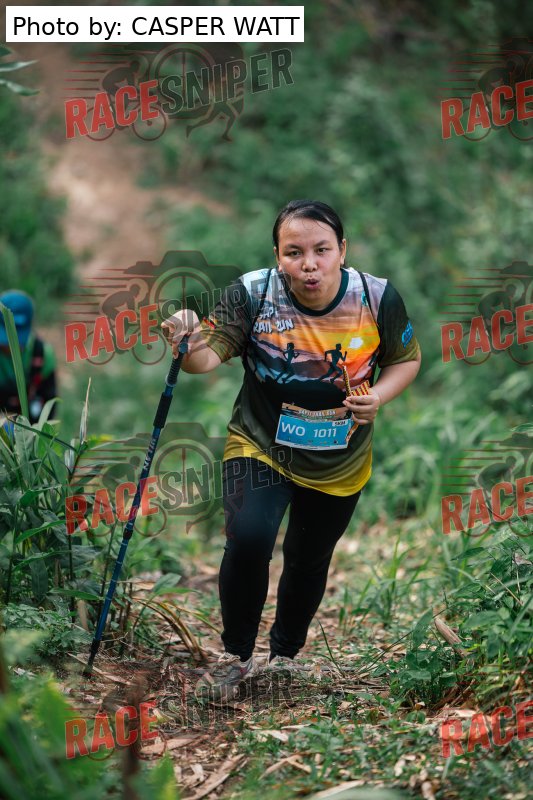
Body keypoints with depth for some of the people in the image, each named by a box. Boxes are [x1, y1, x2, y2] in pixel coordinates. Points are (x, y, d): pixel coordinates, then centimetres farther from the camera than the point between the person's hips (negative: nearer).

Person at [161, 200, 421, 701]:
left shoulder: (377, 298, -16)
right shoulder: (253, 293, -22)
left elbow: (406, 359, 0)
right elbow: (212, 354, -26)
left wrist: (379, 395, -20)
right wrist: (191, 349, -50)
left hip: (341, 463, 3)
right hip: (261, 447, -2)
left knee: (309, 559, 18)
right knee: (249, 538, -25)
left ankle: (285, 656, 47)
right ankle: (236, 656, -1)